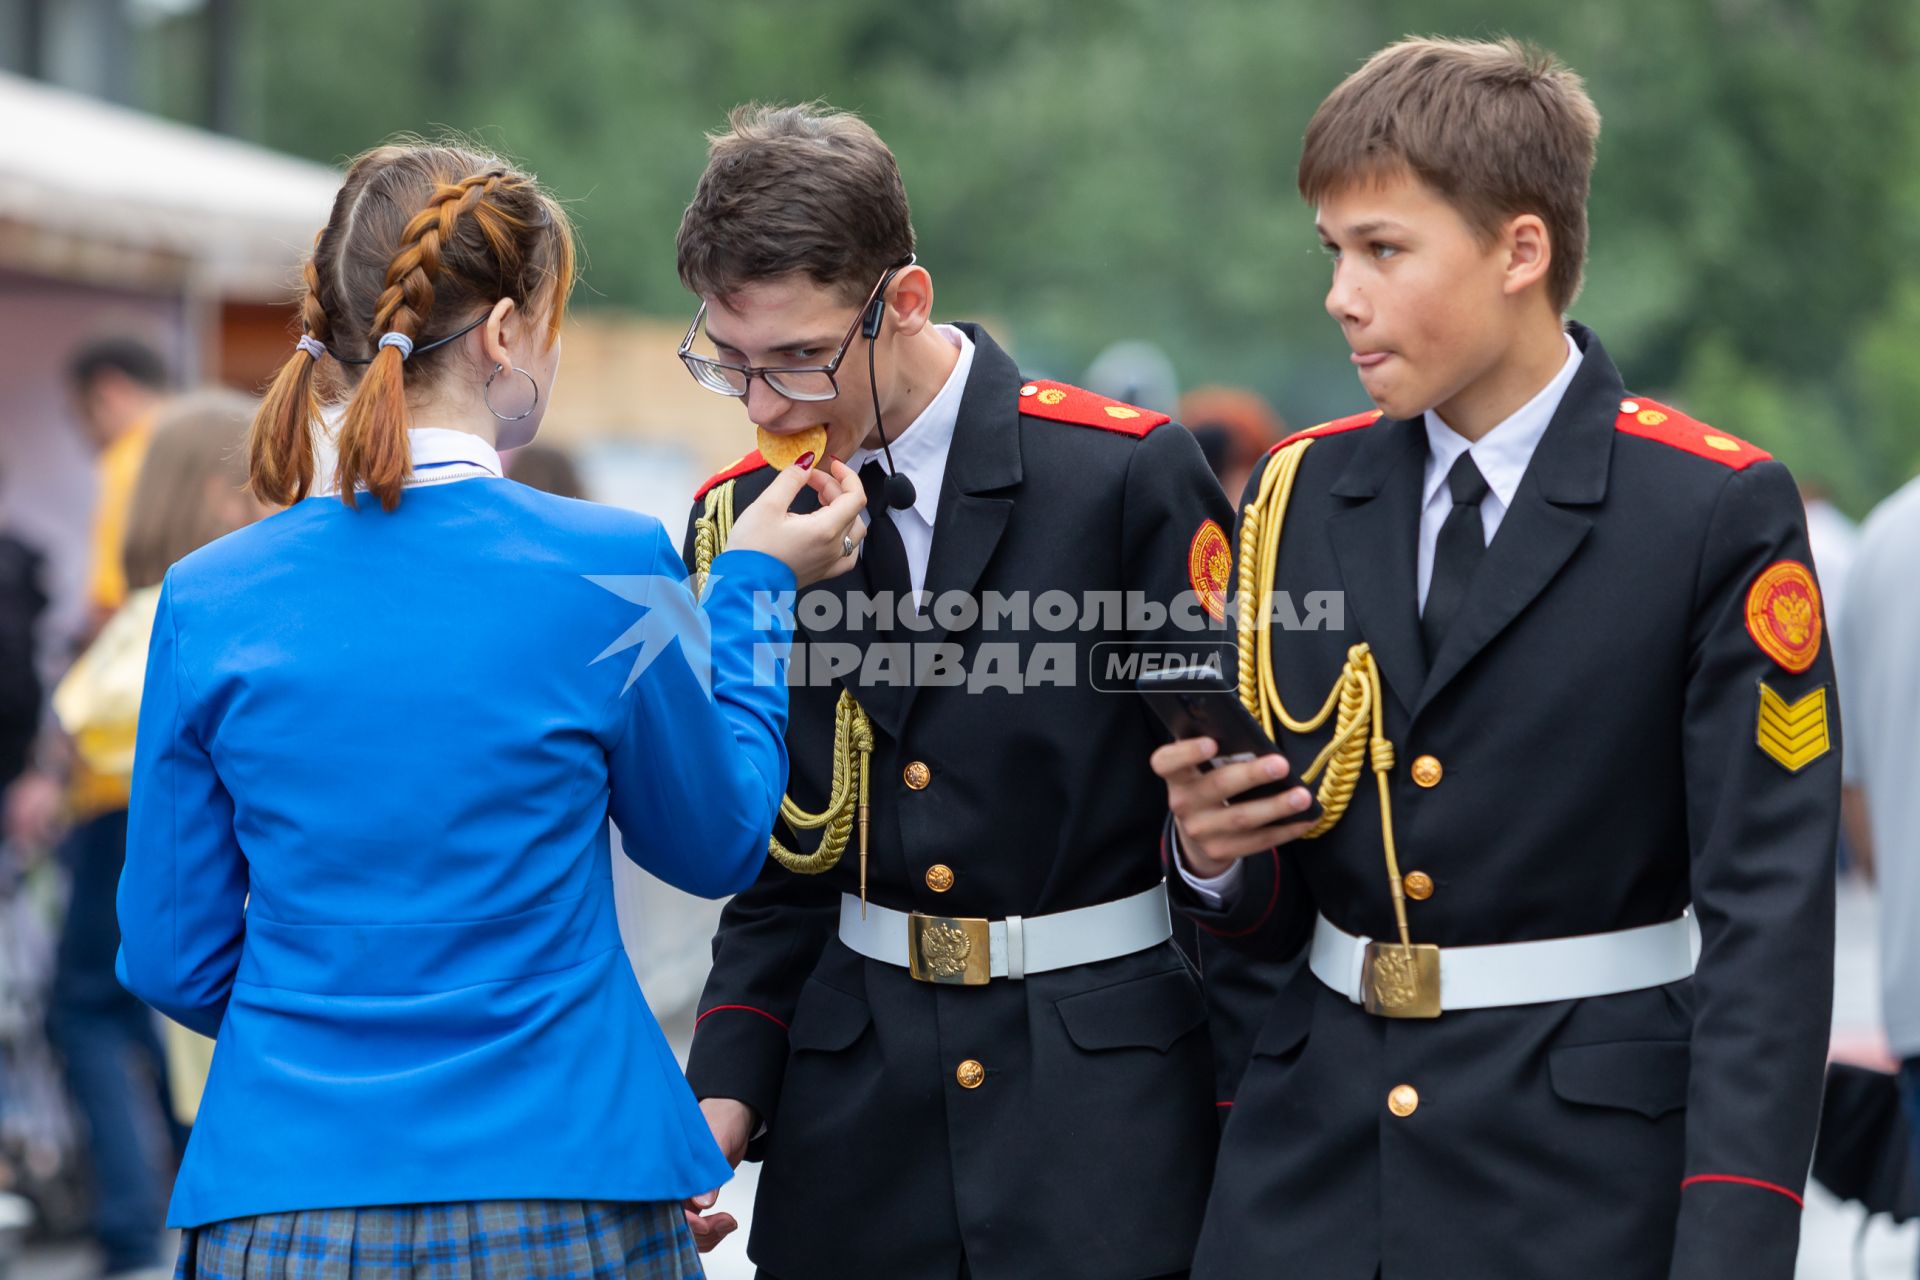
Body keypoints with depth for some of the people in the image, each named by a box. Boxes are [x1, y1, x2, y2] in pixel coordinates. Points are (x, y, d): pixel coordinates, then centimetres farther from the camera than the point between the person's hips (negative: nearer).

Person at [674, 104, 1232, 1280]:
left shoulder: (1128, 476, -9)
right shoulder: (745, 517, 5)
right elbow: (778, 856, 11)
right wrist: (728, 1091, -2)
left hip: (1104, 1094, -4)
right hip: (861, 1101, 4)